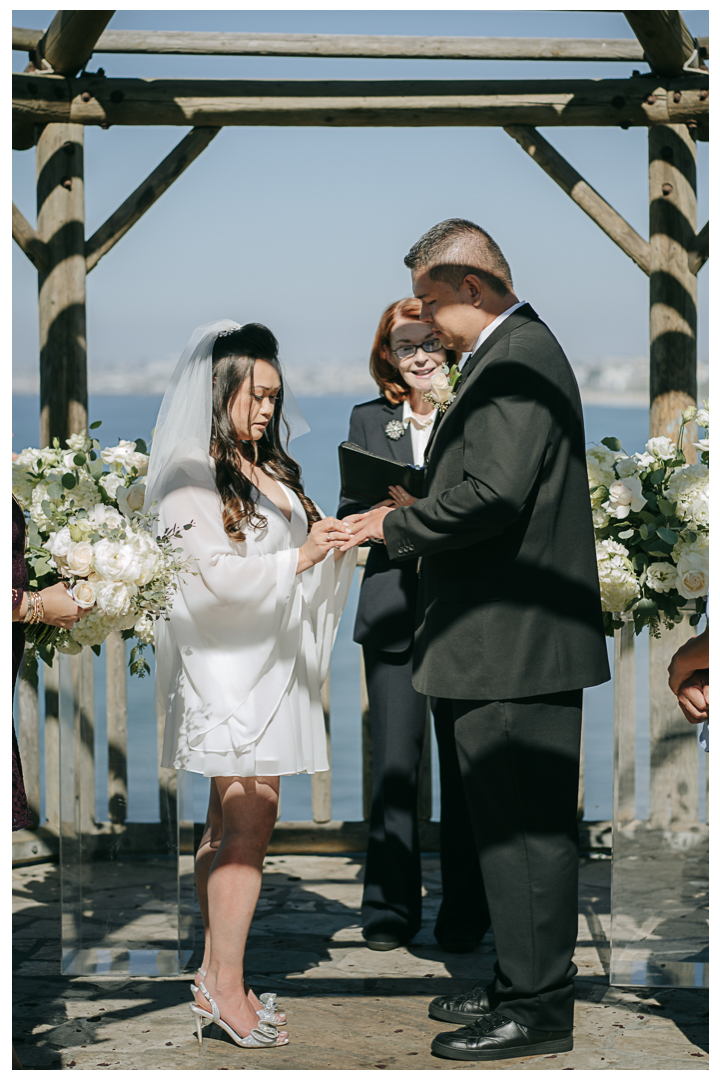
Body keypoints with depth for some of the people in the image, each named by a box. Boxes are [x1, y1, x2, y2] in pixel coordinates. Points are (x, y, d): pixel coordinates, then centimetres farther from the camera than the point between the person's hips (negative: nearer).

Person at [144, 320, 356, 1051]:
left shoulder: (270, 472, 16)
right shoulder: (190, 477, -9)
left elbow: (293, 554, 20)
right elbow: (213, 574, -16)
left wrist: (338, 541, 1)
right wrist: (298, 558, -23)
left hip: (273, 663, 8)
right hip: (225, 667, -8)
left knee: (232, 822, 8)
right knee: (248, 819, -11)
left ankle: (215, 978, 12)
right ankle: (227, 991, -8)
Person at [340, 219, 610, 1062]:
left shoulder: (518, 360, -16)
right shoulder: (513, 354, 16)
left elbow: (492, 495, -26)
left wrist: (396, 526, -13)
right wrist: (405, 523, 11)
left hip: (518, 644, -11)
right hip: (510, 641, 11)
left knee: (524, 826, -4)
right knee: (513, 823, 16)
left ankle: (538, 1010, 4)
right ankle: (521, 986, 26)